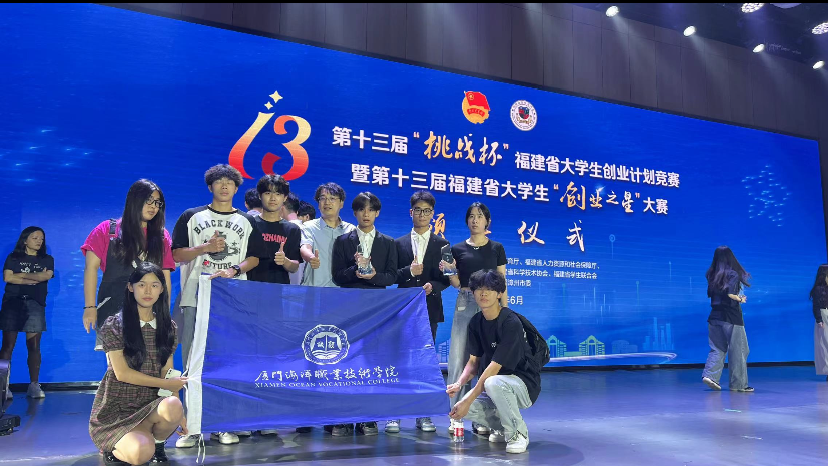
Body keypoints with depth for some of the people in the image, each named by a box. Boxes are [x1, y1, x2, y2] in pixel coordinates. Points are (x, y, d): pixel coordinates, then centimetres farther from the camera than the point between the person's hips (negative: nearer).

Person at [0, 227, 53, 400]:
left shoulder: (47, 260, 15)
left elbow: (47, 276, -4)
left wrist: (21, 275, -3)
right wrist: (35, 278, -5)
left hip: (36, 304, 1)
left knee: (34, 346, -3)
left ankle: (34, 385, -1)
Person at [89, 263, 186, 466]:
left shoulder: (168, 327, 7)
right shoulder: (114, 325, -5)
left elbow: (168, 374, 3)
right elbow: (122, 373, -10)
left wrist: (178, 412, -11)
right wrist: (167, 384, -10)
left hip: (151, 406, 3)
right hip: (116, 410, -3)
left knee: (172, 407, -33)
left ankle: (157, 442, 1)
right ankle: (115, 447, 7)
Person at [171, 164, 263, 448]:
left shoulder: (246, 222, 14)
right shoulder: (192, 217, 10)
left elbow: (254, 257, 9)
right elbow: (176, 254, 6)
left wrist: (234, 270, -10)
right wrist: (205, 248, -9)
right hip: (195, 297, -1)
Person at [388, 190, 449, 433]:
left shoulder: (442, 244, 8)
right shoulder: (399, 243, 10)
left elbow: (446, 278, 3)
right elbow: (391, 276, 2)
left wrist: (433, 286, -16)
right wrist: (409, 271, -16)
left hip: (429, 309, 0)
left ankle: (424, 415, 13)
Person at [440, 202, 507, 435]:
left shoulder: (496, 248, 8)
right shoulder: (457, 249, 8)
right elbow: (457, 283, 8)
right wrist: (448, 271, -12)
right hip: (464, 304, 1)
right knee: (459, 359, -3)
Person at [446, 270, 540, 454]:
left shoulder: (511, 323, -22)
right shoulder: (476, 322, 1)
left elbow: (495, 366, -26)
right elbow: (473, 361, 3)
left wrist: (469, 399, -27)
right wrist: (459, 384, -17)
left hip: (525, 385, -6)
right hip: (491, 385, 7)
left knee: (493, 383, -39)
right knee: (459, 408, -18)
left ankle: (518, 433, -12)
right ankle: (502, 427, 11)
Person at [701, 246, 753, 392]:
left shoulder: (712, 275, 7)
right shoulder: (733, 274, -10)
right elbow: (730, 294, -20)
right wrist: (740, 299, -1)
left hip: (715, 315, 5)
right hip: (731, 317, -5)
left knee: (717, 348, 11)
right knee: (738, 350, 5)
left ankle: (710, 374, -5)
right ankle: (738, 384, 10)